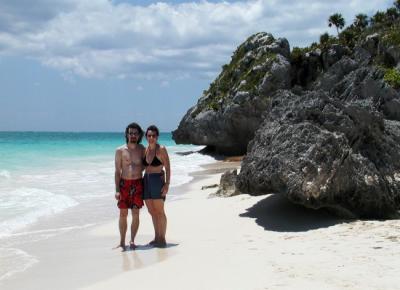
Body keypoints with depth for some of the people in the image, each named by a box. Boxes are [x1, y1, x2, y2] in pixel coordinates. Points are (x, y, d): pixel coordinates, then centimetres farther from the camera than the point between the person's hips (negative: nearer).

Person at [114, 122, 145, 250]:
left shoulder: (142, 149, 4)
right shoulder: (120, 150, 0)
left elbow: (145, 165, 16)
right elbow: (117, 171, -1)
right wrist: (117, 190, -6)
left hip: (138, 184, 1)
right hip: (124, 184, -1)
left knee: (135, 214, -2)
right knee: (123, 214, 0)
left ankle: (132, 240, 3)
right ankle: (122, 242, 8)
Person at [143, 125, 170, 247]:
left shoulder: (161, 149, -7)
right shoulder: (145, 150, 9)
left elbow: (168, 168, -9)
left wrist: (167, 184, -16)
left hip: (158, 181, -6)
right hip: (146, 181, 6)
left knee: (159, 212, -3)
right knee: (152, 212, 11)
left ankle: (162, 239, 4)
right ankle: (157, 237, 21)